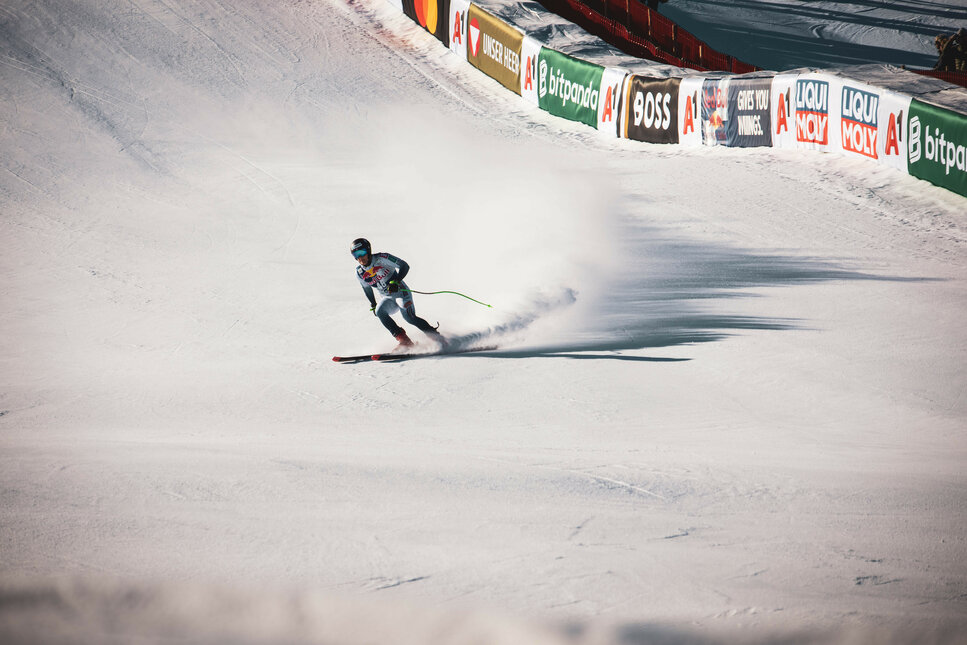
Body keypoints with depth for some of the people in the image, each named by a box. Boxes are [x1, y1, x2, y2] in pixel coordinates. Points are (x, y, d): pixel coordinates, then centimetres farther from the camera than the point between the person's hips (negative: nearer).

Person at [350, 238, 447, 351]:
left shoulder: (381, 259, -16)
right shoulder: (360, 273, 1)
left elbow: (404, 266, -17)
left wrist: (396, 282, -30)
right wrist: (372, 304, 22)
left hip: (401, 292, -5)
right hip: (387, 298, 5)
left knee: (409, 317, -25)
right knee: (380, 312, -25)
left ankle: (438, 338, -15)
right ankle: (403, 340, -24)